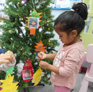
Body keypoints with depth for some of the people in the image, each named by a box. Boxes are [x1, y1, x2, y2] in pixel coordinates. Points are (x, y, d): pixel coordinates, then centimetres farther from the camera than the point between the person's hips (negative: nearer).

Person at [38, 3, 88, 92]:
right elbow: (59, 55, 12)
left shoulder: (75, 50, -33)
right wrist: (46, 55, -1)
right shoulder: (68, 42, -4)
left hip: (63, 85, -8)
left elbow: (66, 72, -30)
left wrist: (48, 66, -23)